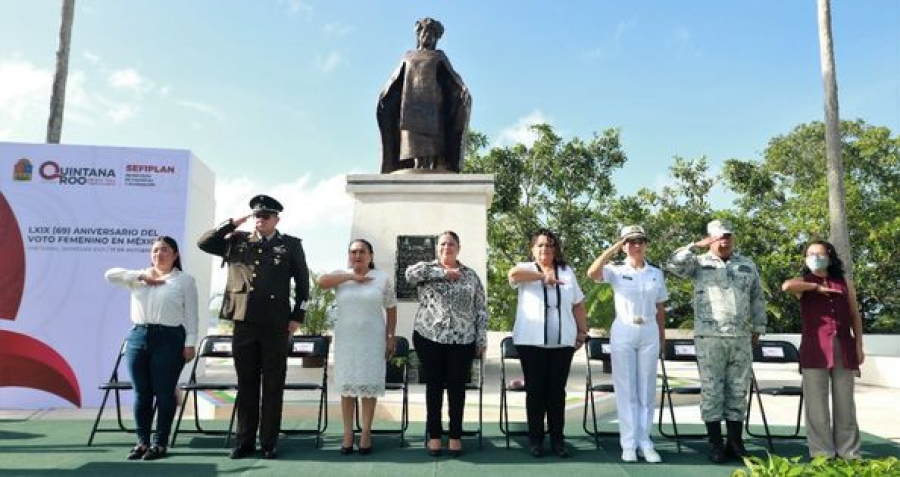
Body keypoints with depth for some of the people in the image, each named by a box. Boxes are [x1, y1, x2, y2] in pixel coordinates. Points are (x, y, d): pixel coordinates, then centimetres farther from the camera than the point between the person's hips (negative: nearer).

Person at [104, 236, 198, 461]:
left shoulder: (185, 280, 4)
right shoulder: (140, 278, 15)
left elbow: (191, 315, 0)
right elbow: (110, 275, 5)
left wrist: (190, 343, -8)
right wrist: (141, 276, -2)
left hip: (169, 339, -4)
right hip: (137, 337, 4)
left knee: (164, 393, 2)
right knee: (141, 394, 8)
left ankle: (160, 443, 12)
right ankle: (142, 441, 19)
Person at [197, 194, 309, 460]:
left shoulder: (290, 245, 5)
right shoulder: (237, 242, 12)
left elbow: (303, 283, 6)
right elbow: (204, 243, 5)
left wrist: (297, 317, 0)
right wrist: (234, 223, 1)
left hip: (276, 325, -2)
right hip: (244, 323, 2)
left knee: (273, 386, 4)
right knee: (246, 384, 9)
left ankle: (269, 442, 14)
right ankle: (244, 441, 20)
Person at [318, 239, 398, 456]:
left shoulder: (383, 278, 1)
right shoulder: (342, 276, 4)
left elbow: (391, 309, 3)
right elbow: (322, 281, -16)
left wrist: (390, 337, -1)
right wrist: (351, 276, -15)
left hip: (372, 339, -1)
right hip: (345, 339, 1)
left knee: (369, 384, 3)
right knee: (347, 385, 6)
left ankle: (366, 432, 14)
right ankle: (347, 433, 15)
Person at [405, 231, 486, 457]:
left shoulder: (471, 275, 7)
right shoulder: (427, 269, 4)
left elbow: (481, 310, 7)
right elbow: (411, 273, -20)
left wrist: (481, 339, 1)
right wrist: (444, 272, -16)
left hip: (462, 340, 1)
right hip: (429, 337, -1)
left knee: (457, 388, 7)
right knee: (434, 386, 7)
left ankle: (455, 435, 20)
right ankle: (434, 434, 20)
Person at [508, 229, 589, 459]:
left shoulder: (567, 271, 13)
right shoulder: (526, 269, 4)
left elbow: (578, 305, 15)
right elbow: (513, 273, -22)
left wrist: (582, 332, 11)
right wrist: (542, 276, -25)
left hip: (562, 342, 2)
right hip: (531, 342, -2)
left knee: (557, 391, 6)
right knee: (535, 390, 3)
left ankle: (557, 439, 14)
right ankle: (535, 438, 13)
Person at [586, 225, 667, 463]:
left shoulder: (656, 273, 8)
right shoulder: (616, 271, -2)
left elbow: (660, 309, 11)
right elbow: (592, 273, -23)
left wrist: (662, 339, 10)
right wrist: (612, 248, -18)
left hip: (649, 333, 3)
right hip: (623, 333, -3)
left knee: (647, 390, 7)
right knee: (626, 390, 2)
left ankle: (644, 442, 15)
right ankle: (628, 443, 8)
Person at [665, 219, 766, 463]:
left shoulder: (747, 265, 13)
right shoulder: (700, 263, 3)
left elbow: (757, 299, 18)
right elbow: (673, 264, -13)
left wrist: (758, 328, 16)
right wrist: (696, 246, -14)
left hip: (741, 338, 3)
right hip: (709, 337, -3)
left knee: (738, 390, 7)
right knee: (711, 390, 1)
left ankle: (735, 442, 17)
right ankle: (715, 443, 10)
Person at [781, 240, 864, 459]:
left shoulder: (845, 283, 16)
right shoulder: (804, 283, 9)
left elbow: (855, 316, 16)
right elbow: (786, 286, -16)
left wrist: (859, 346, 8)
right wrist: (816, 287, -5)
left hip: (844, 348, 2)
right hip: (815, 348, -2)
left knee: (845, 403, 7)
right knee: (817, 404, -1)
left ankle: (849, 453, 15)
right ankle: (822, 454, 5)